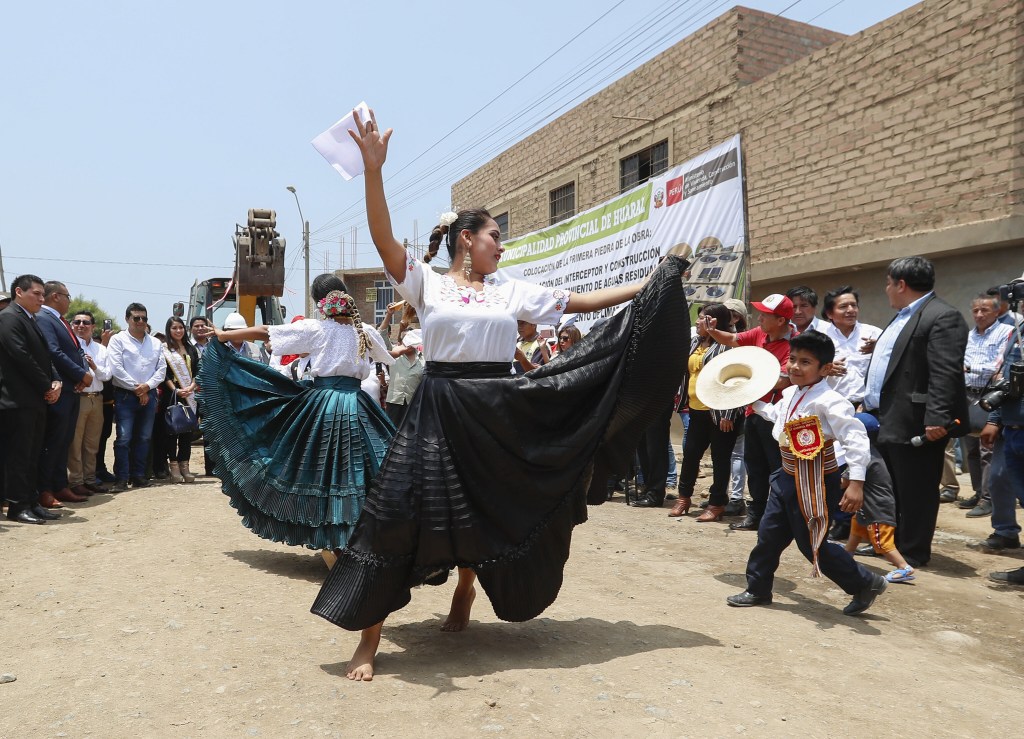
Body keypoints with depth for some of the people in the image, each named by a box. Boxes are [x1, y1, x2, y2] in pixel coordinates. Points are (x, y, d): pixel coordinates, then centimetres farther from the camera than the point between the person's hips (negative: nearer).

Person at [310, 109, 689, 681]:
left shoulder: (512, 290, 10)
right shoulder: (426, 282, 1)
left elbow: (578, 302, 10)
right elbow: (384, 238, -14)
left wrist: (651, 286, 9)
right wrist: (373, 168, -27)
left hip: (497, 413, 3)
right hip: (439, 411, -3)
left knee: (481, 515, 15)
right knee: (400, 513, -9)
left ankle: (465, 593, 45)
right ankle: (369, 639, 2)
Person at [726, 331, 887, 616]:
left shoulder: (829, 402, -22)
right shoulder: (790, 393, 5)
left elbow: (856, 439, -27)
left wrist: (856, 482, -33)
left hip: (814, 484, -8)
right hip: (788, 477, 8)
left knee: (811, 543, 2)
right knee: (769, 533, 13)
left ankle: (866, 584, 22)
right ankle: (758, 589, 28)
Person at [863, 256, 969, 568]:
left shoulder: (942, 317, -14)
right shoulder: (902, 317, 18)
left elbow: (946, 374, -23)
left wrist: (937, 419, -28)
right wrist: (870, 403, 23)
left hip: (913, 424, -10)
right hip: (886, 421, 10)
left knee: (914, 493, 2)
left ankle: (912, 554, 14)